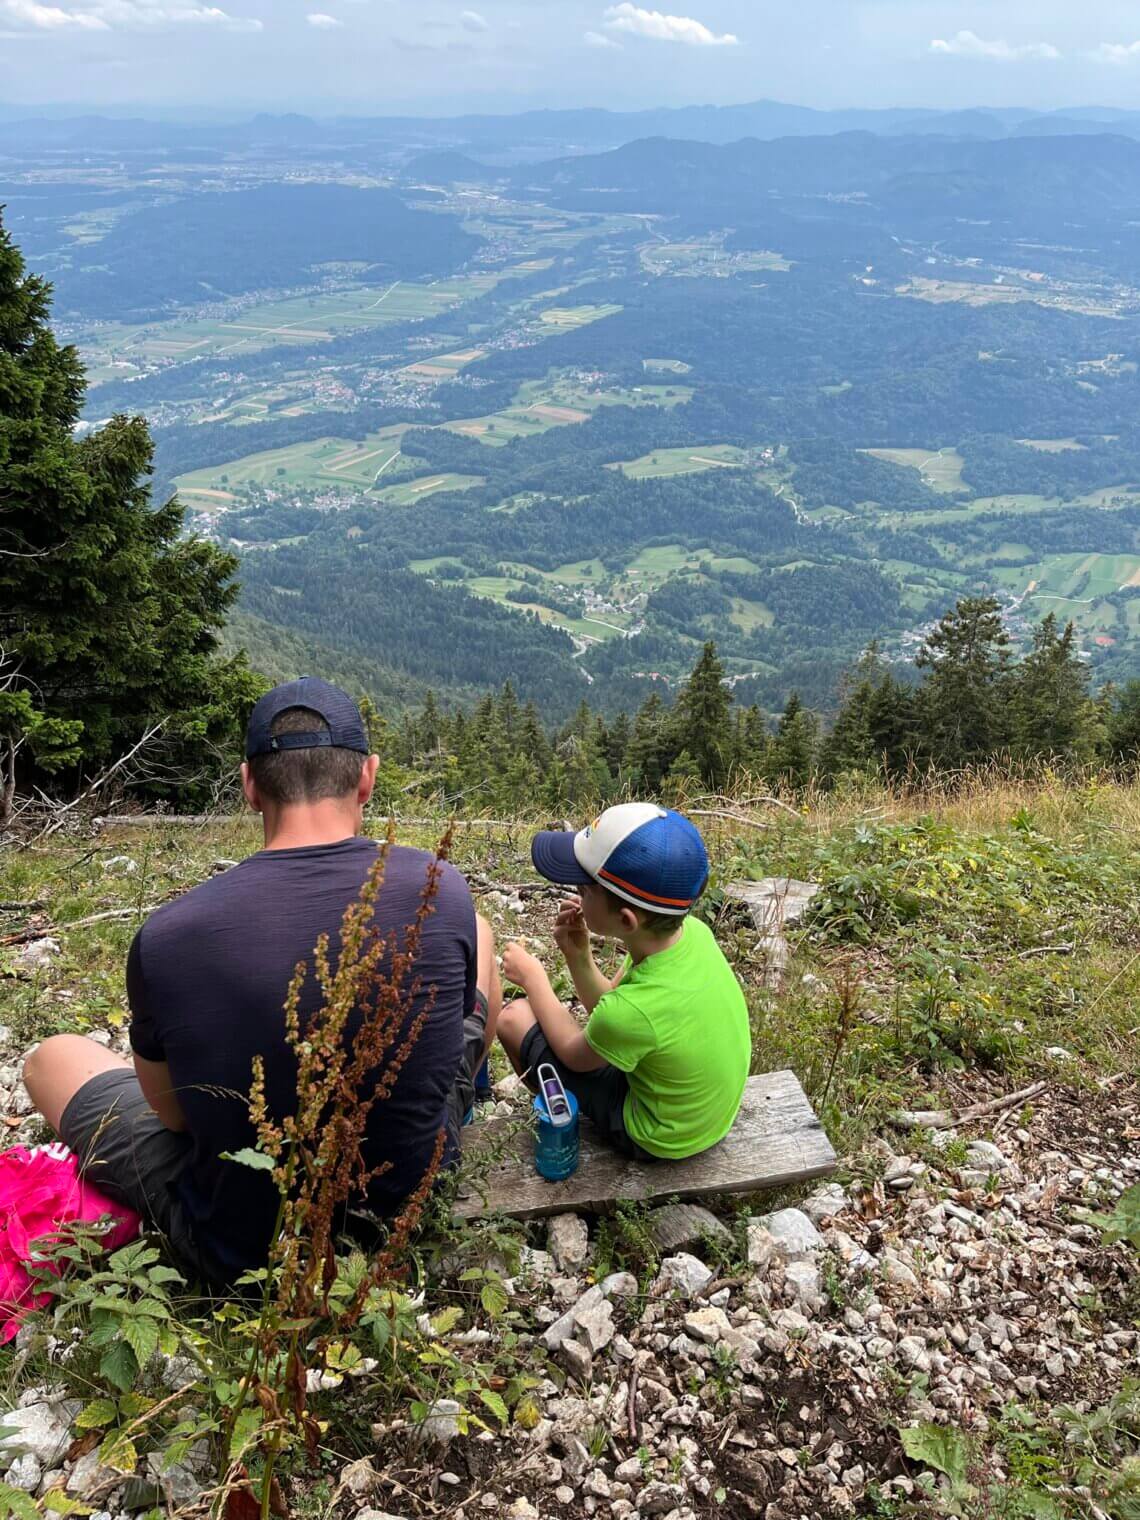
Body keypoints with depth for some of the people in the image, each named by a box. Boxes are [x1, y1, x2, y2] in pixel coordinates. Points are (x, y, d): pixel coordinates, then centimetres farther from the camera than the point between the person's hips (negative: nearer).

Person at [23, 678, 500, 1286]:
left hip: (242, 1245, -1)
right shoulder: (441, 892, -19)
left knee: (53, 1057, 21)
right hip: (411, 1198, 2)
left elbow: (171, 1112, -6)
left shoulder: (165, 937, -23)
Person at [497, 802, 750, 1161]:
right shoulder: (692, 930, -20)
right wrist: (578, 955, -18)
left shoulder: (632, 1012, -39)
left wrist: (533, 979, -1)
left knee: (514, 1017, 6)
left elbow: (575, 1055, -13)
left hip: (658, 1139, -6)